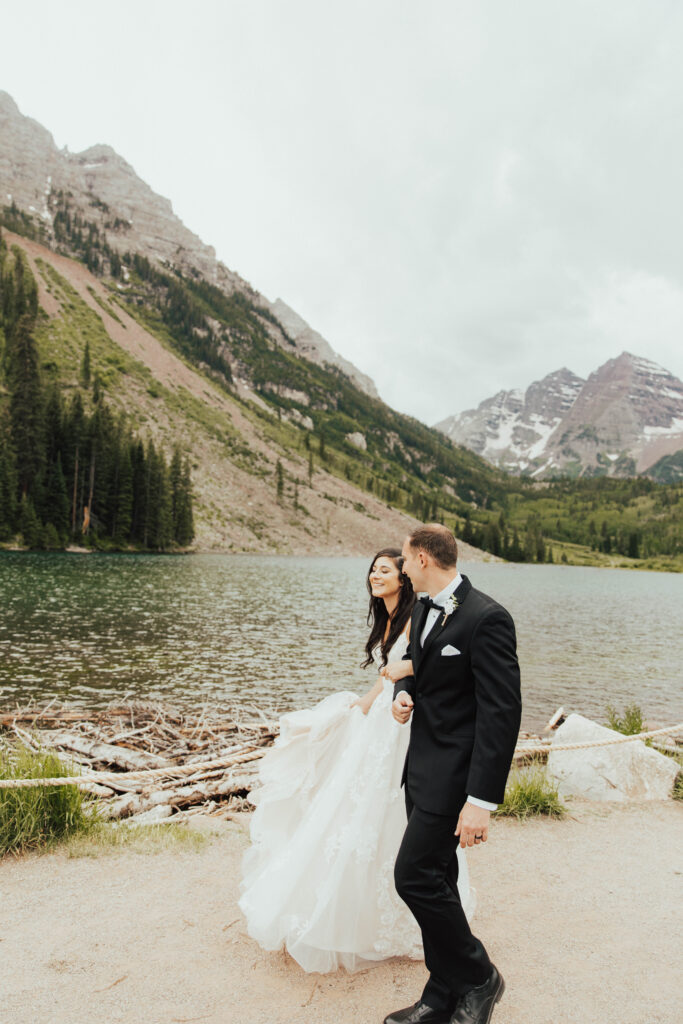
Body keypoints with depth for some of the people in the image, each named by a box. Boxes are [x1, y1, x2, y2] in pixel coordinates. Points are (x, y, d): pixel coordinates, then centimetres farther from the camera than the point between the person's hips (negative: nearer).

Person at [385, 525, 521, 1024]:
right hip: (423, 766, 9)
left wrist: (481, 800, -24)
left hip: (454, 772, -9)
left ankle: (478, 978, 19)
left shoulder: (486, 618, -21)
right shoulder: (423, 610, 7)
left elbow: (502, 712, -22)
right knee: (436, 879, 16)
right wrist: (403, 693, -1)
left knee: (415, 875, -6)